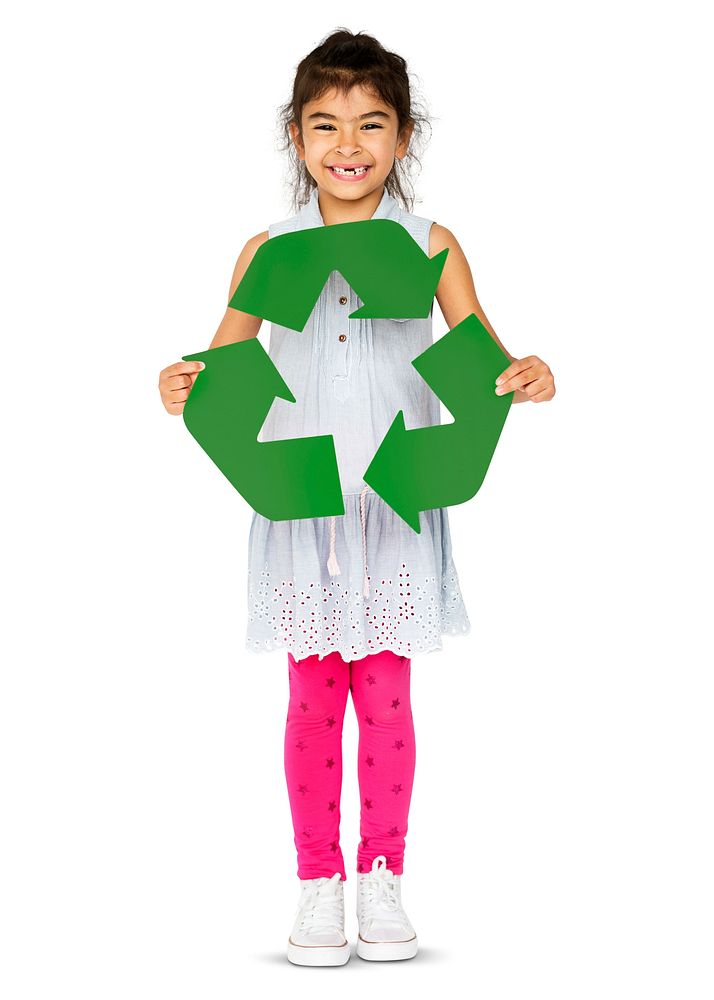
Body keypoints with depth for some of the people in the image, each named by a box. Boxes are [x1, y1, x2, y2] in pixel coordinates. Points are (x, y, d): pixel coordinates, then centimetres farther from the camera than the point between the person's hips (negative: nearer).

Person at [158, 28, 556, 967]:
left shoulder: (431, 247, 0)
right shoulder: (270, 251, 3)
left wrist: (525, 376, -24)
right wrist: (185, 386, -16)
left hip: (397, 504, 0)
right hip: (300, 503, 1)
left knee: (386, 696, 6)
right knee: (312, 698, 7)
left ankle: (382, 879, 21)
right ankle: (318, 884, 20)